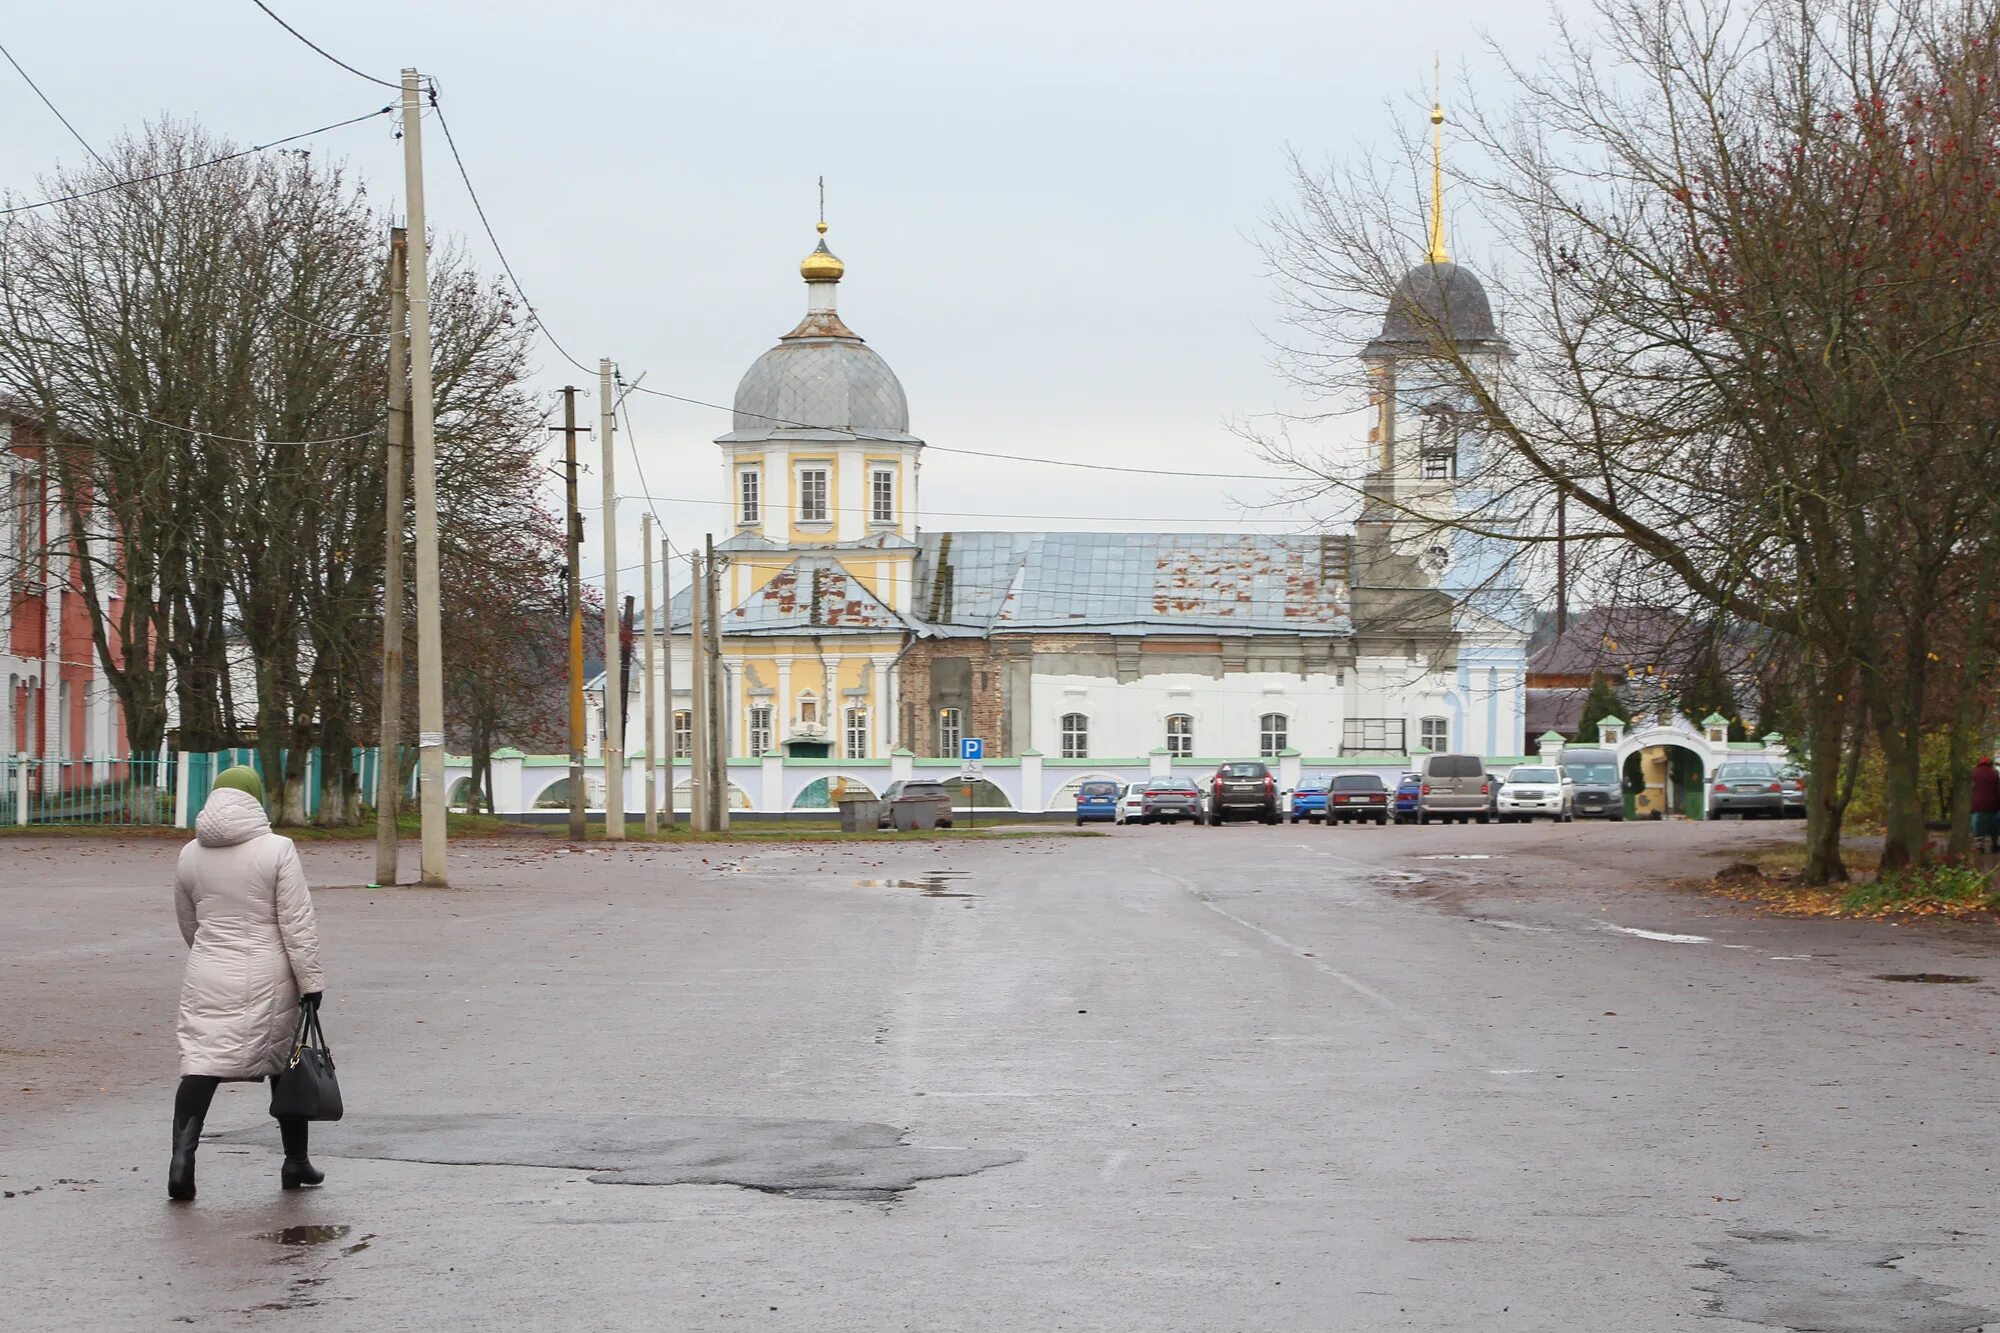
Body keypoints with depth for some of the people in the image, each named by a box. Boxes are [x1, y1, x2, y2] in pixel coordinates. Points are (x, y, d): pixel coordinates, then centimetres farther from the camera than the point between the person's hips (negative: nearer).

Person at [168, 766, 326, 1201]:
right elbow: (298, 923, -11)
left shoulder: (190, 855, 4)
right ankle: (296, 1162, 22)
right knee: (285, 1063, 12)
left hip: (208, 978, 2)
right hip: (266, 980, -2)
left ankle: (183, 1152, -21)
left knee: (201, 1062, -1)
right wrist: (310, 981, -6)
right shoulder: (277, 850, -9)